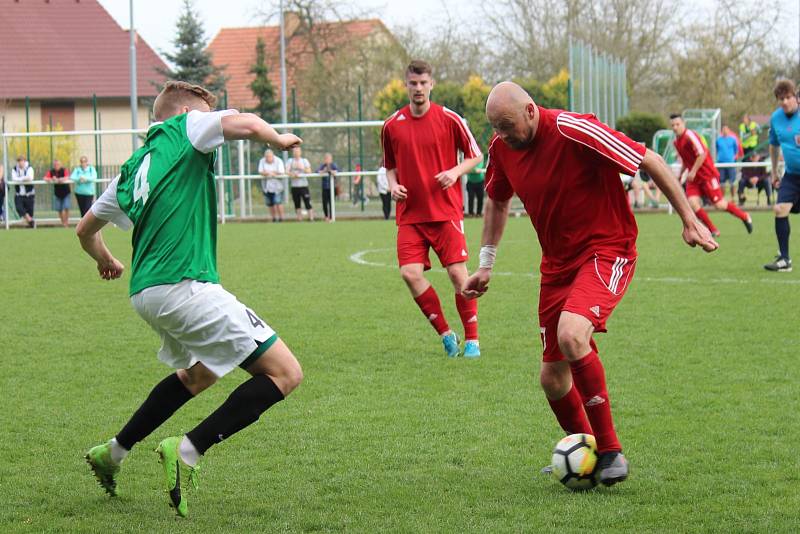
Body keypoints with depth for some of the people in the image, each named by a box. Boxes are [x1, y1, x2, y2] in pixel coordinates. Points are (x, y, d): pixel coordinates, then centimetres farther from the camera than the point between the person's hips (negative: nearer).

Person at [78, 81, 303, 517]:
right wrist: (279, 140, 4)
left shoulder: (132, 168, 23)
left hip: (145, 292, 9)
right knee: (285, 373, -9)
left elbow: (86, 228, 33)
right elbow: (246, 124, -17)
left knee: (199, 373, 34)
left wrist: (104, 261, 54)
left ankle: (113, 453, 36)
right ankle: (187, 452, -13)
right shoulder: (185, 128, 2)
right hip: (184, 285, -9)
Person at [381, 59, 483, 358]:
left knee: (457, 272, -7)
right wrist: (393, 185, -1)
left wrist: (455, 171, -12)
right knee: (409, 272, -12)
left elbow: (475, 156, 6)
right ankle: (445, 334, 3)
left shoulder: (449, 119, -2)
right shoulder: (392, 126, 5)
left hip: (446, 210, -2)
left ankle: (472, 339, 6)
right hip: (410, 214, 2)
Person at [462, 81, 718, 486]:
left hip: (606, 251, -7)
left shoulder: (574, 131, -22)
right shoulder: (501, 148, -1)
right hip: (557, 263, 7)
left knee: (571, 333, -32)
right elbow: (497, 201, 20)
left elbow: (650, 161, -16)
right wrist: (485, 265, 18)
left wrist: (689, 220, -15)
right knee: (552, 377, 4)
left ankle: (610, 452, -21)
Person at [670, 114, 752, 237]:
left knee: (719, 204, -5)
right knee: (692, 203, -13)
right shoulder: (676, 142, 10)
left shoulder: (690, 136, -16)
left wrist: (693, 171, -21)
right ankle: (713, 230, -3)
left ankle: (745, 217, 19)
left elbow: (702, 154, -22)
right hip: (693, 177, 7)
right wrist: (680, 174, 16)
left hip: (707, 175, -7)